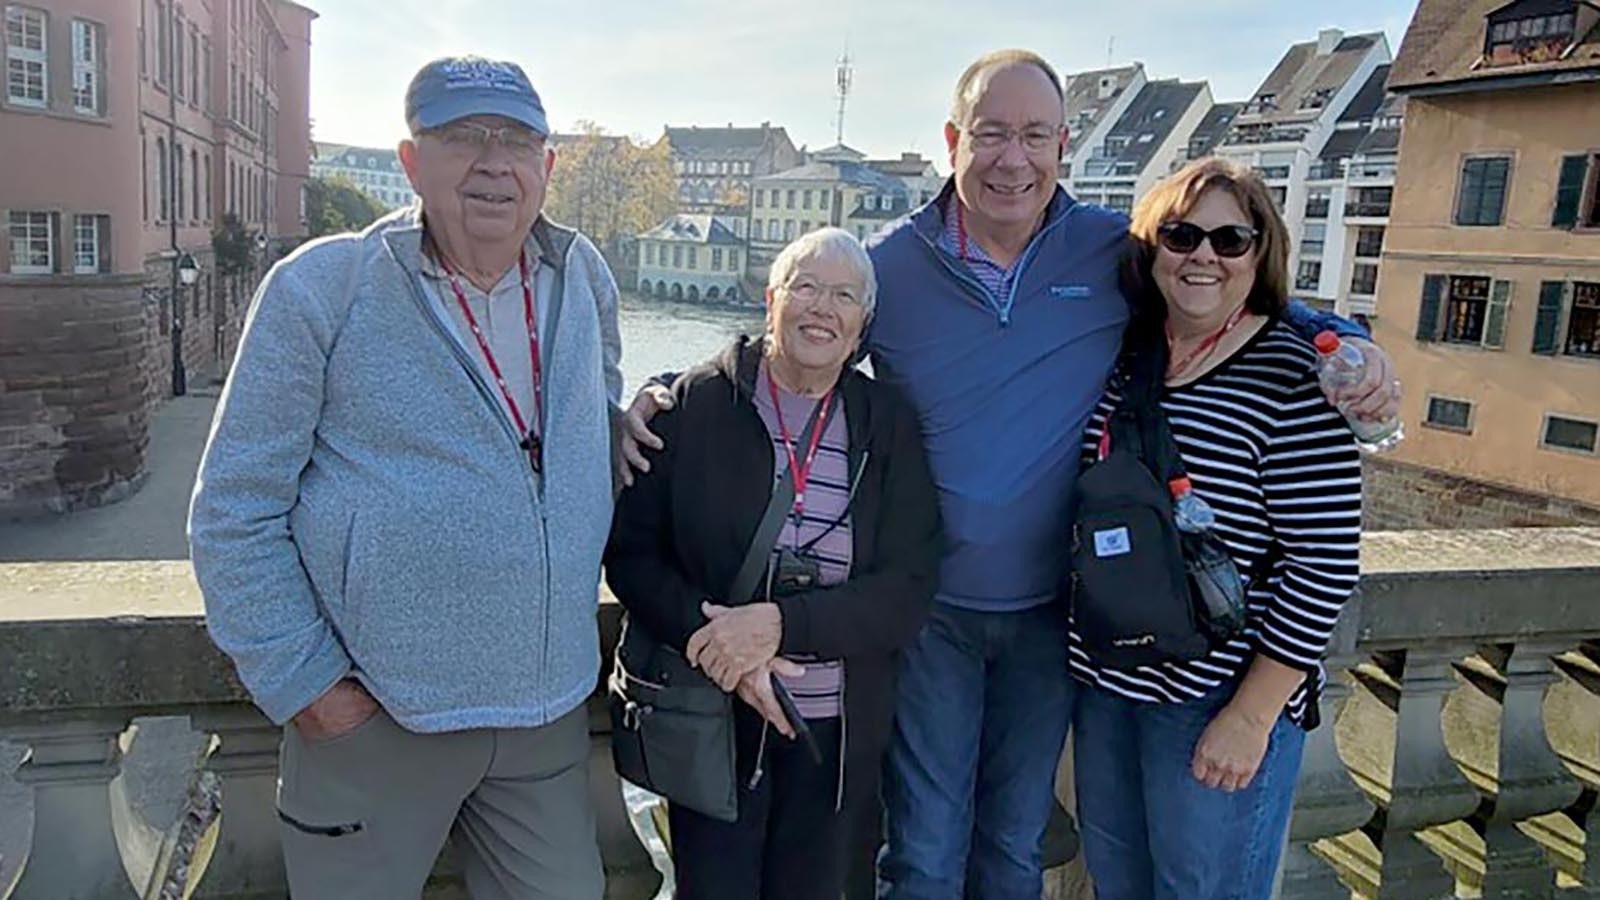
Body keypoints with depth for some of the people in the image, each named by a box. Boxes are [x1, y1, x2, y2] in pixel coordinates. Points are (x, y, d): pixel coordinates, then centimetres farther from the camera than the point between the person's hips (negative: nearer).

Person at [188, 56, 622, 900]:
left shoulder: (583, 275, 3)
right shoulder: (321, 287, -10)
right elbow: (235, 512, -7)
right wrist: (300, 680, -10)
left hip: (551, 711, 4)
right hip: (376, 720, -4)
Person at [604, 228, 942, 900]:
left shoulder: (889, 426, -1)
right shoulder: (696, 403, -6)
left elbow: (907, 590, -8)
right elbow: (630, 553, -6)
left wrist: (779, 623, -22)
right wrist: (720, 645, -21)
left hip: (837, 729, 2)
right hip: (712, 717, -2)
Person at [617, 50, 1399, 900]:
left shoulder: (1119, 249, -6)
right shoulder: (889, 263, -9)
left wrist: (1344, 342, -9)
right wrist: (664, 396, -14)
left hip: (1053, 607, 2)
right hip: (929, 607, -1)